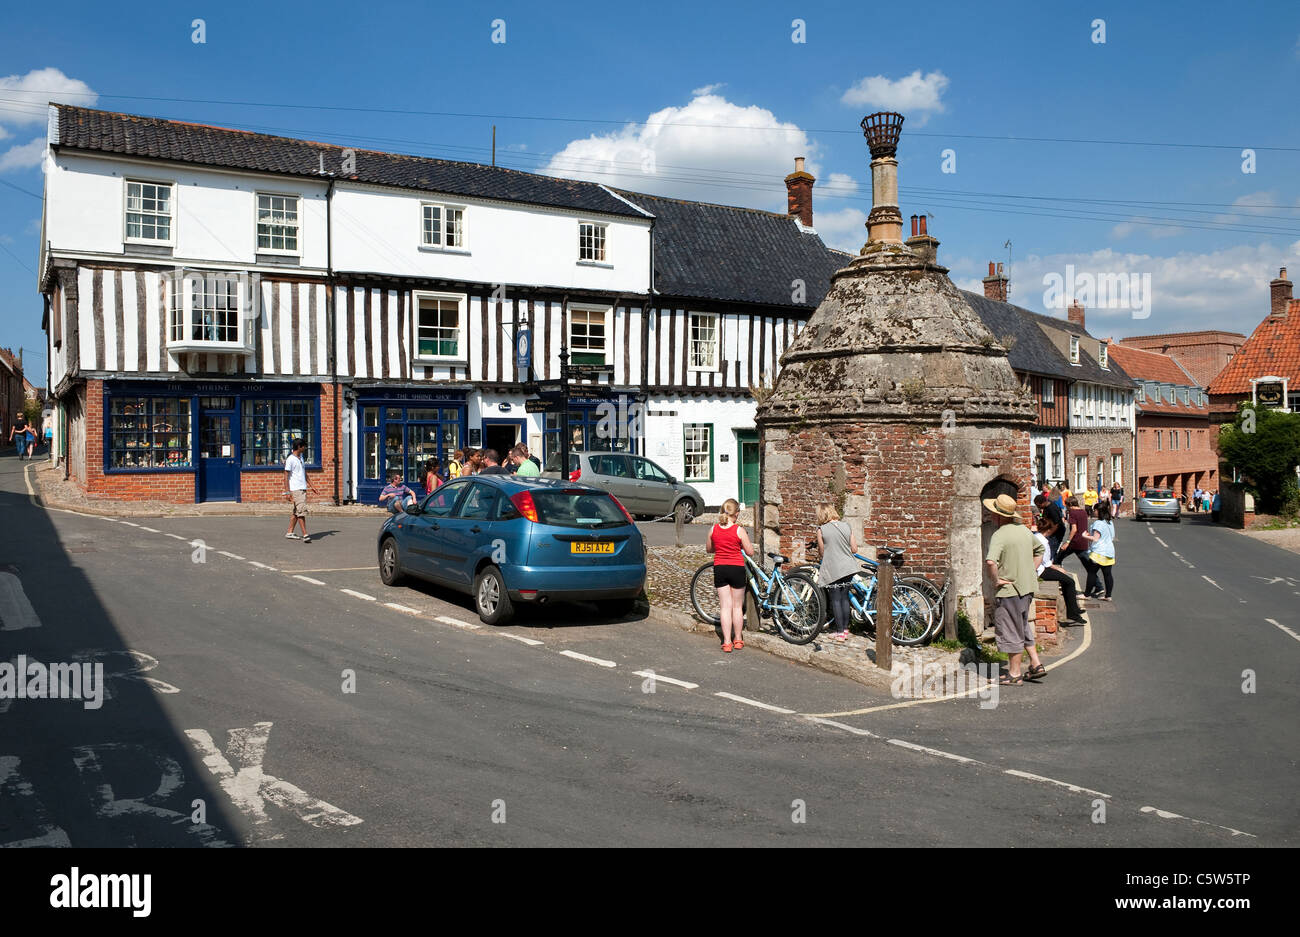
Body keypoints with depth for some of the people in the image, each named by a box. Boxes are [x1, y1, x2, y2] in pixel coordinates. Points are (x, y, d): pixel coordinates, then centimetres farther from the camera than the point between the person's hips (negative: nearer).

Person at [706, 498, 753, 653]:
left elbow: (709, 549, 12)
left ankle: (727, 642, 3)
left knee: (725, 606, 6)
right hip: (737, 569, -2)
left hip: (719, 569, 2)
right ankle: (738, 640, 22)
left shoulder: (713, 529, -2)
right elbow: (750, 552, -7)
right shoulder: (739, 530, -12)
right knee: (737, 606, 12)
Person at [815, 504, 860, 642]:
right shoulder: (846, 526, 3)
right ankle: (846, 629, 19)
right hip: (848, 568, 4)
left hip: (832, 569, -4)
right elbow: (854, 549, 4)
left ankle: (840, 632, 6)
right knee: (844, 597, 14)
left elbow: (822, 552, -2)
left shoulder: (821, 530, -9)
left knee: (836, 600, 3)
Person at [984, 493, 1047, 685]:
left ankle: (1014, 674, 10)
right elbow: (1039, 550, 25)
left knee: (1011, 632, 2)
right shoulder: (1024, 529, 7)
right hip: (1028, 587, 8)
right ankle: (1036, 664, 24)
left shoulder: (1000, 535, -20)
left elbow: (990, 561, -36)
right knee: (1023, 627, 23)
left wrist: (995, 580, -21)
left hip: (1010, 589, -8)